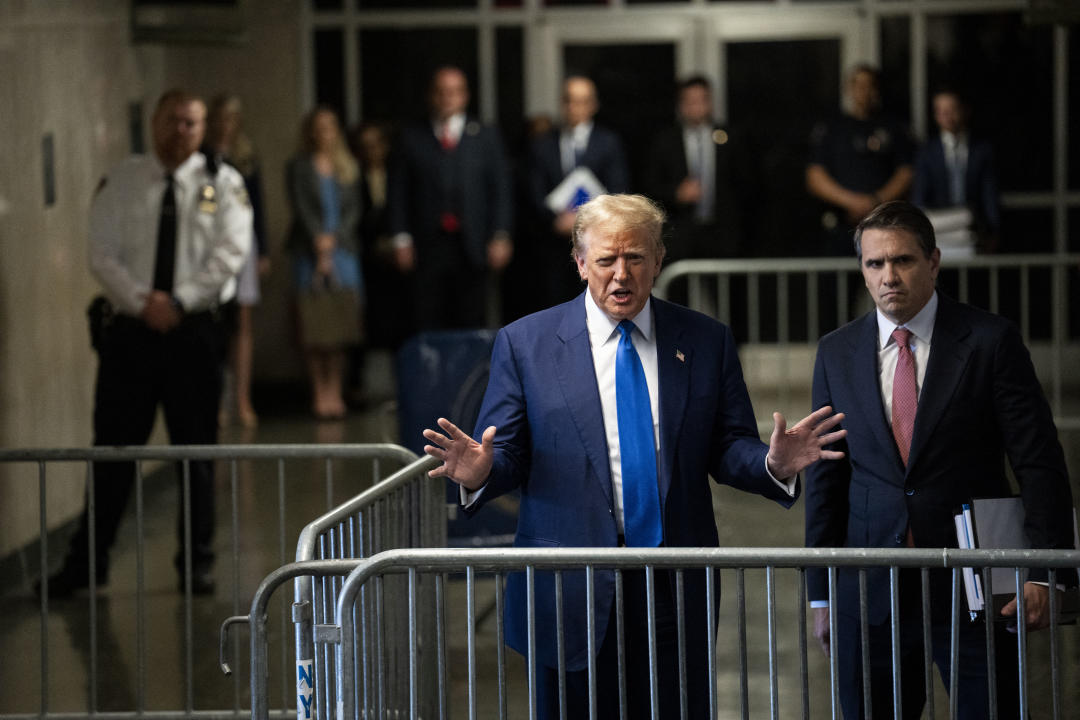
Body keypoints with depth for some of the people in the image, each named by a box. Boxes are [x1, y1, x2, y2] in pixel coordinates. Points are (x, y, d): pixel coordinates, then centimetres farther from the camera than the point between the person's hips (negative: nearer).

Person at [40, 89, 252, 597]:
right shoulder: (121, 182, 5)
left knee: (196, 450, 5)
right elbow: (102, 254, -1)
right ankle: (87, 561, 8)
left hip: (195, 330, 0)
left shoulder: (222, 184, 4)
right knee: (114, 449, 2)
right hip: (130, 328, 0)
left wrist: (179, 302, -15)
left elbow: (229, 254, -6)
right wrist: (142, 302, -15)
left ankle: (197, 564, 15)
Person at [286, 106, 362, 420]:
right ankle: (319, 393, -3)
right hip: (311, 252, -3)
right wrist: (318, 241, -13)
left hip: (342, 250, 3)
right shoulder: (300, 166, 5)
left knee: (339, 327, -1)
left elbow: (354, 208, 8)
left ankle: (335, 392, 2)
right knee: (315, 327, -5)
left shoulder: (346, 167, 14)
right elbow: (301, 207, -3)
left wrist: (334, 239, -5)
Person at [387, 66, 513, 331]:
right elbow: (398, 192, 9)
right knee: (429, 322, -4)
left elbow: (501, 189, 8)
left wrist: (501, 236, -3)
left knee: (471, 323, 0)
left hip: (471, 249, 0)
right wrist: (401, 238, 0)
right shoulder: (412, 138, 10)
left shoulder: (486, 136, 11)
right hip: (427, 247, 0)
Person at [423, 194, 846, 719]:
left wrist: (773, 464, -15)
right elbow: (507, 453, 2)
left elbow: (727, 449, 7)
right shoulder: (524, 344, 3)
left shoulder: (706, 342, 7)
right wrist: (479, 472, -21)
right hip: (572, 596, -1)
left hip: (676, 596, 2)